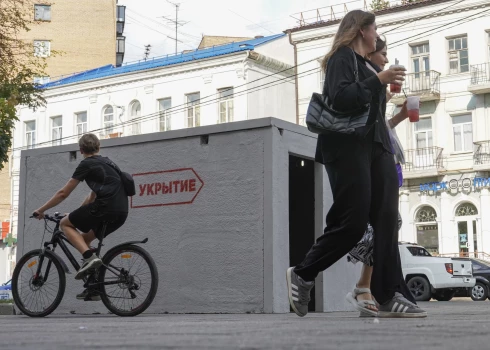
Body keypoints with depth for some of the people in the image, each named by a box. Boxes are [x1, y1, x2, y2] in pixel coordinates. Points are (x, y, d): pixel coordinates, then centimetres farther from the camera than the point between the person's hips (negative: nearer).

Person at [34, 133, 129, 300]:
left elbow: (63, 193, 5)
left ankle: (90, 257, -10)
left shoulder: (86, 164, 4)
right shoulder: (107, 163, 28)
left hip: (106, 208, -8)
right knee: (84, 238, 24)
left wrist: (41, 210, 16)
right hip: (121, 213, 8)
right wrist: (77, 214, 40)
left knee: (65, 223, 11)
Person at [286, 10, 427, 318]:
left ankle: (389, 296, -5)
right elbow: (340, 98, -18)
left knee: (387, 220, -4)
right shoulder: (342, 56, -1)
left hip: (375, 145, 8)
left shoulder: (369, 65, 24)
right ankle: (302, 276, 6)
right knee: (352, 223, -12)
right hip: (348, 146, -8)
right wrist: (378, 80, -17)